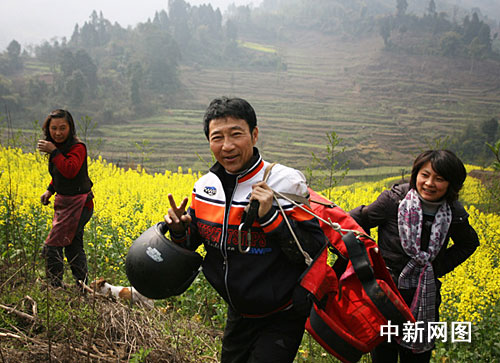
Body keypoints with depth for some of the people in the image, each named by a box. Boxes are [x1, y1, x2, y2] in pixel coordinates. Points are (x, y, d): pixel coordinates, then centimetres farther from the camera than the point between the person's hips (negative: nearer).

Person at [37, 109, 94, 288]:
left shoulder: (77, 147, -16)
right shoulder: (58, 147, 9)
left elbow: (70, 170, -32)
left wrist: (54, 152, -28)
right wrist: (50, 190, 15)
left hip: (77, 204, -9)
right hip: (63, 203, 9)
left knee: (52, 246, -8)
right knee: (73, 246, 16)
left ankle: (55, 286, 2)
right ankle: (82, 286, 26)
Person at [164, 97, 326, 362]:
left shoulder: (286, 183, -21)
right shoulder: (205, 187, -4)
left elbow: (314, 251, -23)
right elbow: (194, 241, 9)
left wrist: (269, 216, -33)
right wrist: (179, 230, -13)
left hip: (281, 319, -5)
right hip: (238, 315, 6)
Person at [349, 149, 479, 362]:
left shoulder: (454, 215, -5)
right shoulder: (394, 200, -15)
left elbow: (469, 244, 14)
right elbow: (357, 221, -6)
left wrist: (441, 267, 1)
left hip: (424, 301, 3)